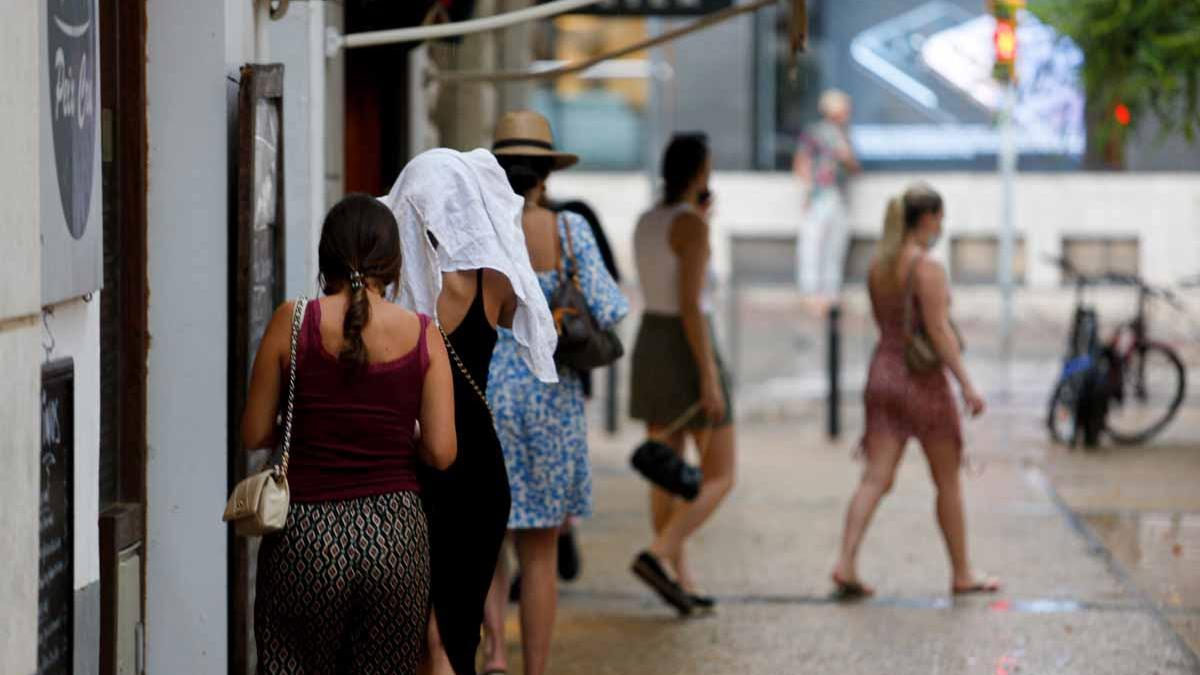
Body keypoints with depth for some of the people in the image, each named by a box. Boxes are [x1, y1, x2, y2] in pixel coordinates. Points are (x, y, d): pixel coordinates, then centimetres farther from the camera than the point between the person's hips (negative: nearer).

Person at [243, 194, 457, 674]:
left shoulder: (293, 322, -5)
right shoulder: (422, 335, -1)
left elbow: (254, 434, 0)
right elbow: (441, 453, -4)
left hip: (307, 533, -1)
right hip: (396, 531, 1)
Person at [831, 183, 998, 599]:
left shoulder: (877, 268, 9)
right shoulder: (928, 270, -14)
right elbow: (939, 331, -19)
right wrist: (966, 384, -19)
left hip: (882, 373, 6)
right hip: (922, 378, -6)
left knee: (876, 478, 1)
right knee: (948, 482, 8)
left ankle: (846, 563, -14)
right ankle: (962, 575, 17)